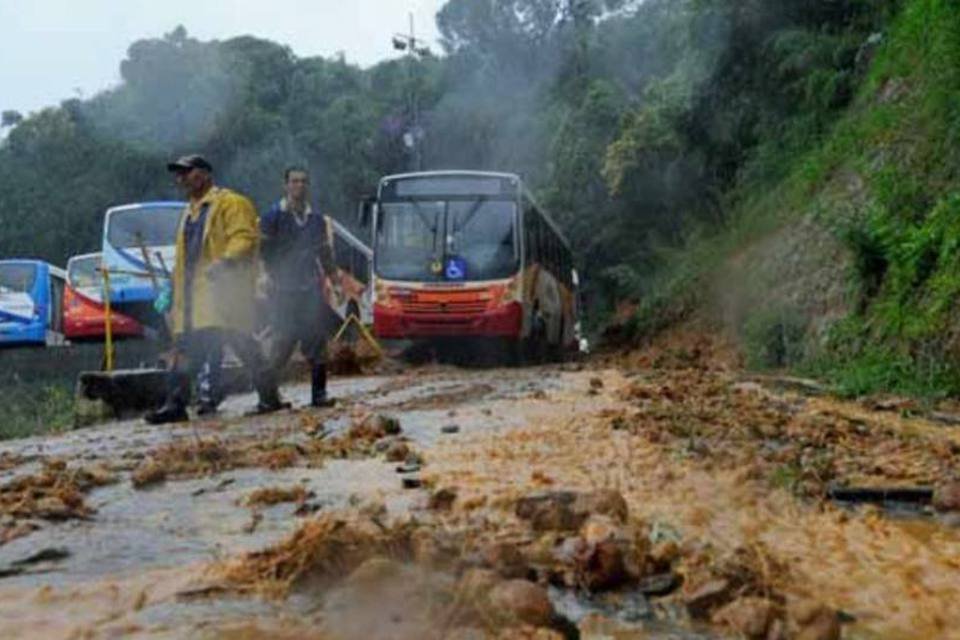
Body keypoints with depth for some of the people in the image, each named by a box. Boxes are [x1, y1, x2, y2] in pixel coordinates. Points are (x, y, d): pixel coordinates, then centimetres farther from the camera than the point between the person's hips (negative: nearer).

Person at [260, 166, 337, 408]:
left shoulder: (316, 219, 15)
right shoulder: (273, 216, 1)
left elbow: (325, 253, 22)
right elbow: (264, 251, -2)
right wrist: (272, 277, -11)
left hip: (311, 289, 4)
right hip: (284, 290, -4)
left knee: (317, 341, 0)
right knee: (283, 343, -5)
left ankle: (319, 394, 5)